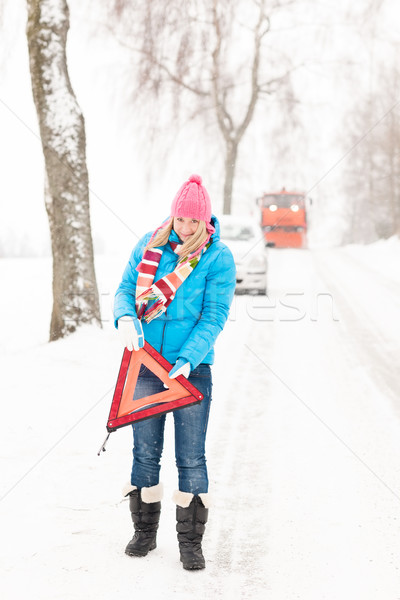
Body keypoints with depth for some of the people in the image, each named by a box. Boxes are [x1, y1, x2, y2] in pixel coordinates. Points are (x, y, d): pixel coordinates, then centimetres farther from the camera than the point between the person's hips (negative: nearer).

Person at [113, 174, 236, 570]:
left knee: (191, 458, -1)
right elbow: (126, 288, 6)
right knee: (145, 452, 10)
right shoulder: (149, 245, 3)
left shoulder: (218, 258, -7)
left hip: (192, 368, -3)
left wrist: (187, 361, -23)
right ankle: (144, 532, 25)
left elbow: (213, 317, -11)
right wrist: (125, 318, -18)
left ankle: (191, 541, 9)